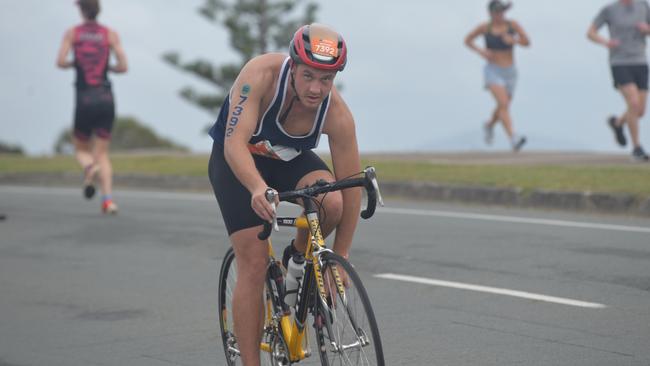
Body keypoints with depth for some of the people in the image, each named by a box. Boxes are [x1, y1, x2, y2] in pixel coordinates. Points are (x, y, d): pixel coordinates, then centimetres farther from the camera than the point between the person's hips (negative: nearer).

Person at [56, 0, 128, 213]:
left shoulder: (73, 33, 4)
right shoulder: (110, 34, 5)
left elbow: (60, 62, -7)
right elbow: (123, 66, -2)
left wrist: (73, 64, 14)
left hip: (85, 99, -1)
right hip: (106, 98, 1)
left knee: (81, 149, 16)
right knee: (102, 153, 5)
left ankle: (89, 167, -20)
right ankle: (107, 199, -14)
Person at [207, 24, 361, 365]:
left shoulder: (337, 114, -28)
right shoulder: (261, 74, -35)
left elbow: (351, 188, -21)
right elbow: (234, 143, -42)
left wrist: (340, 258, -20)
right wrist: (258, 188, -61)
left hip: (289, 158, 2)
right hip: (236, 159, -2)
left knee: (331, 202, -30)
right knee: (254, 265, -13)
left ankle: (299, 256, 2)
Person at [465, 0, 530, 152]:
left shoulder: (512, 24, -3)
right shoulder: (484, 27, -5)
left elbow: (527, 42, -6)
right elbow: (467, 40, 8)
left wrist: (513, 40, -26)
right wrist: (480, 51, -9)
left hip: (510, 72, 3)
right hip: (493, 71, -3)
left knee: (503, 109, 18)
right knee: (503, 104, -25)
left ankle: (489, 125, 52)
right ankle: (513, 139, -34)